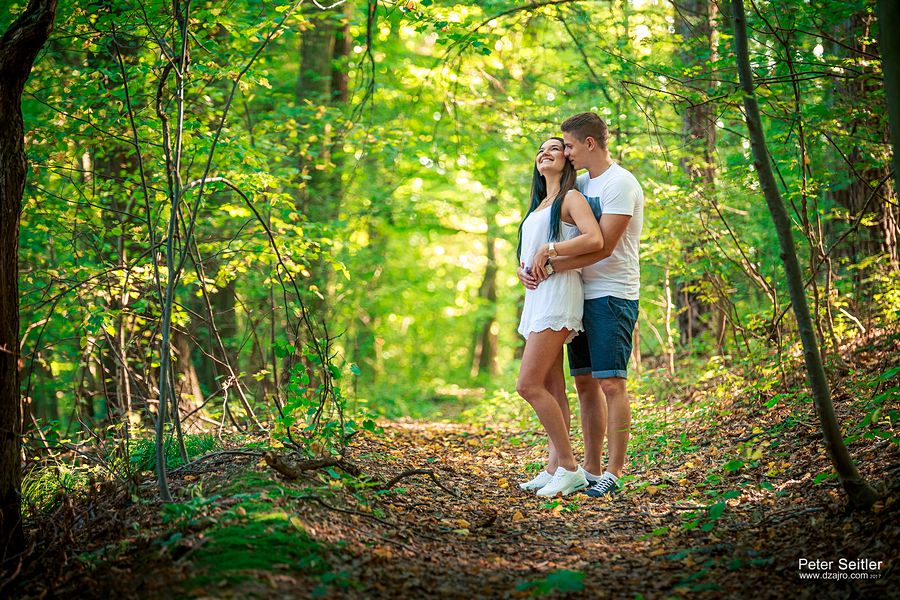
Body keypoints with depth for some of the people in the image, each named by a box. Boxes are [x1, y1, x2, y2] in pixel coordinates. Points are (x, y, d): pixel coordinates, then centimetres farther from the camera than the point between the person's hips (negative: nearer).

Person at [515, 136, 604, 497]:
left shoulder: (571, 197, -3)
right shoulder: (539, 205, 24)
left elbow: (595, 239, -19)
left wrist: (548, 250, -15)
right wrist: (524, 266, 7)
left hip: (558, 294, -9)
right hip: (537, 296, 9)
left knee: (529, 385, -15)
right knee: (551, 388, 6)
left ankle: (569, 468, -10)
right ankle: (555, 468, 8)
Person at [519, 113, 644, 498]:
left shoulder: (620, 184, -11)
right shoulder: (581, 184, 16)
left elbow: (603, 246, -19)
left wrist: (553, 267, -18)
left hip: (612, 296, -9)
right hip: (581, 296, 9)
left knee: (610, 382, -9)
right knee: (585, 382, 9)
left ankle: (613, 473, -5)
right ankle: (592, 470, 15)